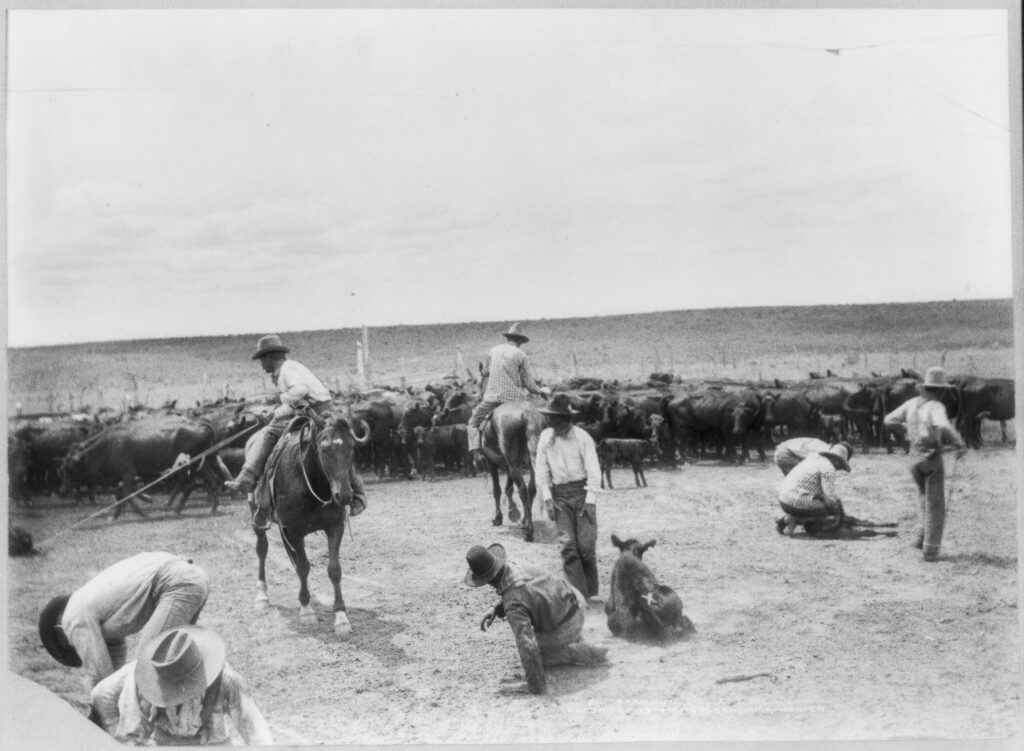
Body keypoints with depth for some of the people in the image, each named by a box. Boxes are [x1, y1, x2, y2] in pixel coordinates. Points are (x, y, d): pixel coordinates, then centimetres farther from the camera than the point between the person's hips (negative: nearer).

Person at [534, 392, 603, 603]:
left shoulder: (582, 438, -6)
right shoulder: (546, 437, 4)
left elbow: (594, 471, -5)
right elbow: (541, 470, 8)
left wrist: (590, 501, -12)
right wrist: (547, 497, -1)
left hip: (582, 492, -3)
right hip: (559, 495, 3)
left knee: (586, 544, -8)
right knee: (567, 544, -8)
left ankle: (591, 592, 8)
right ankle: (579, 594, -7)